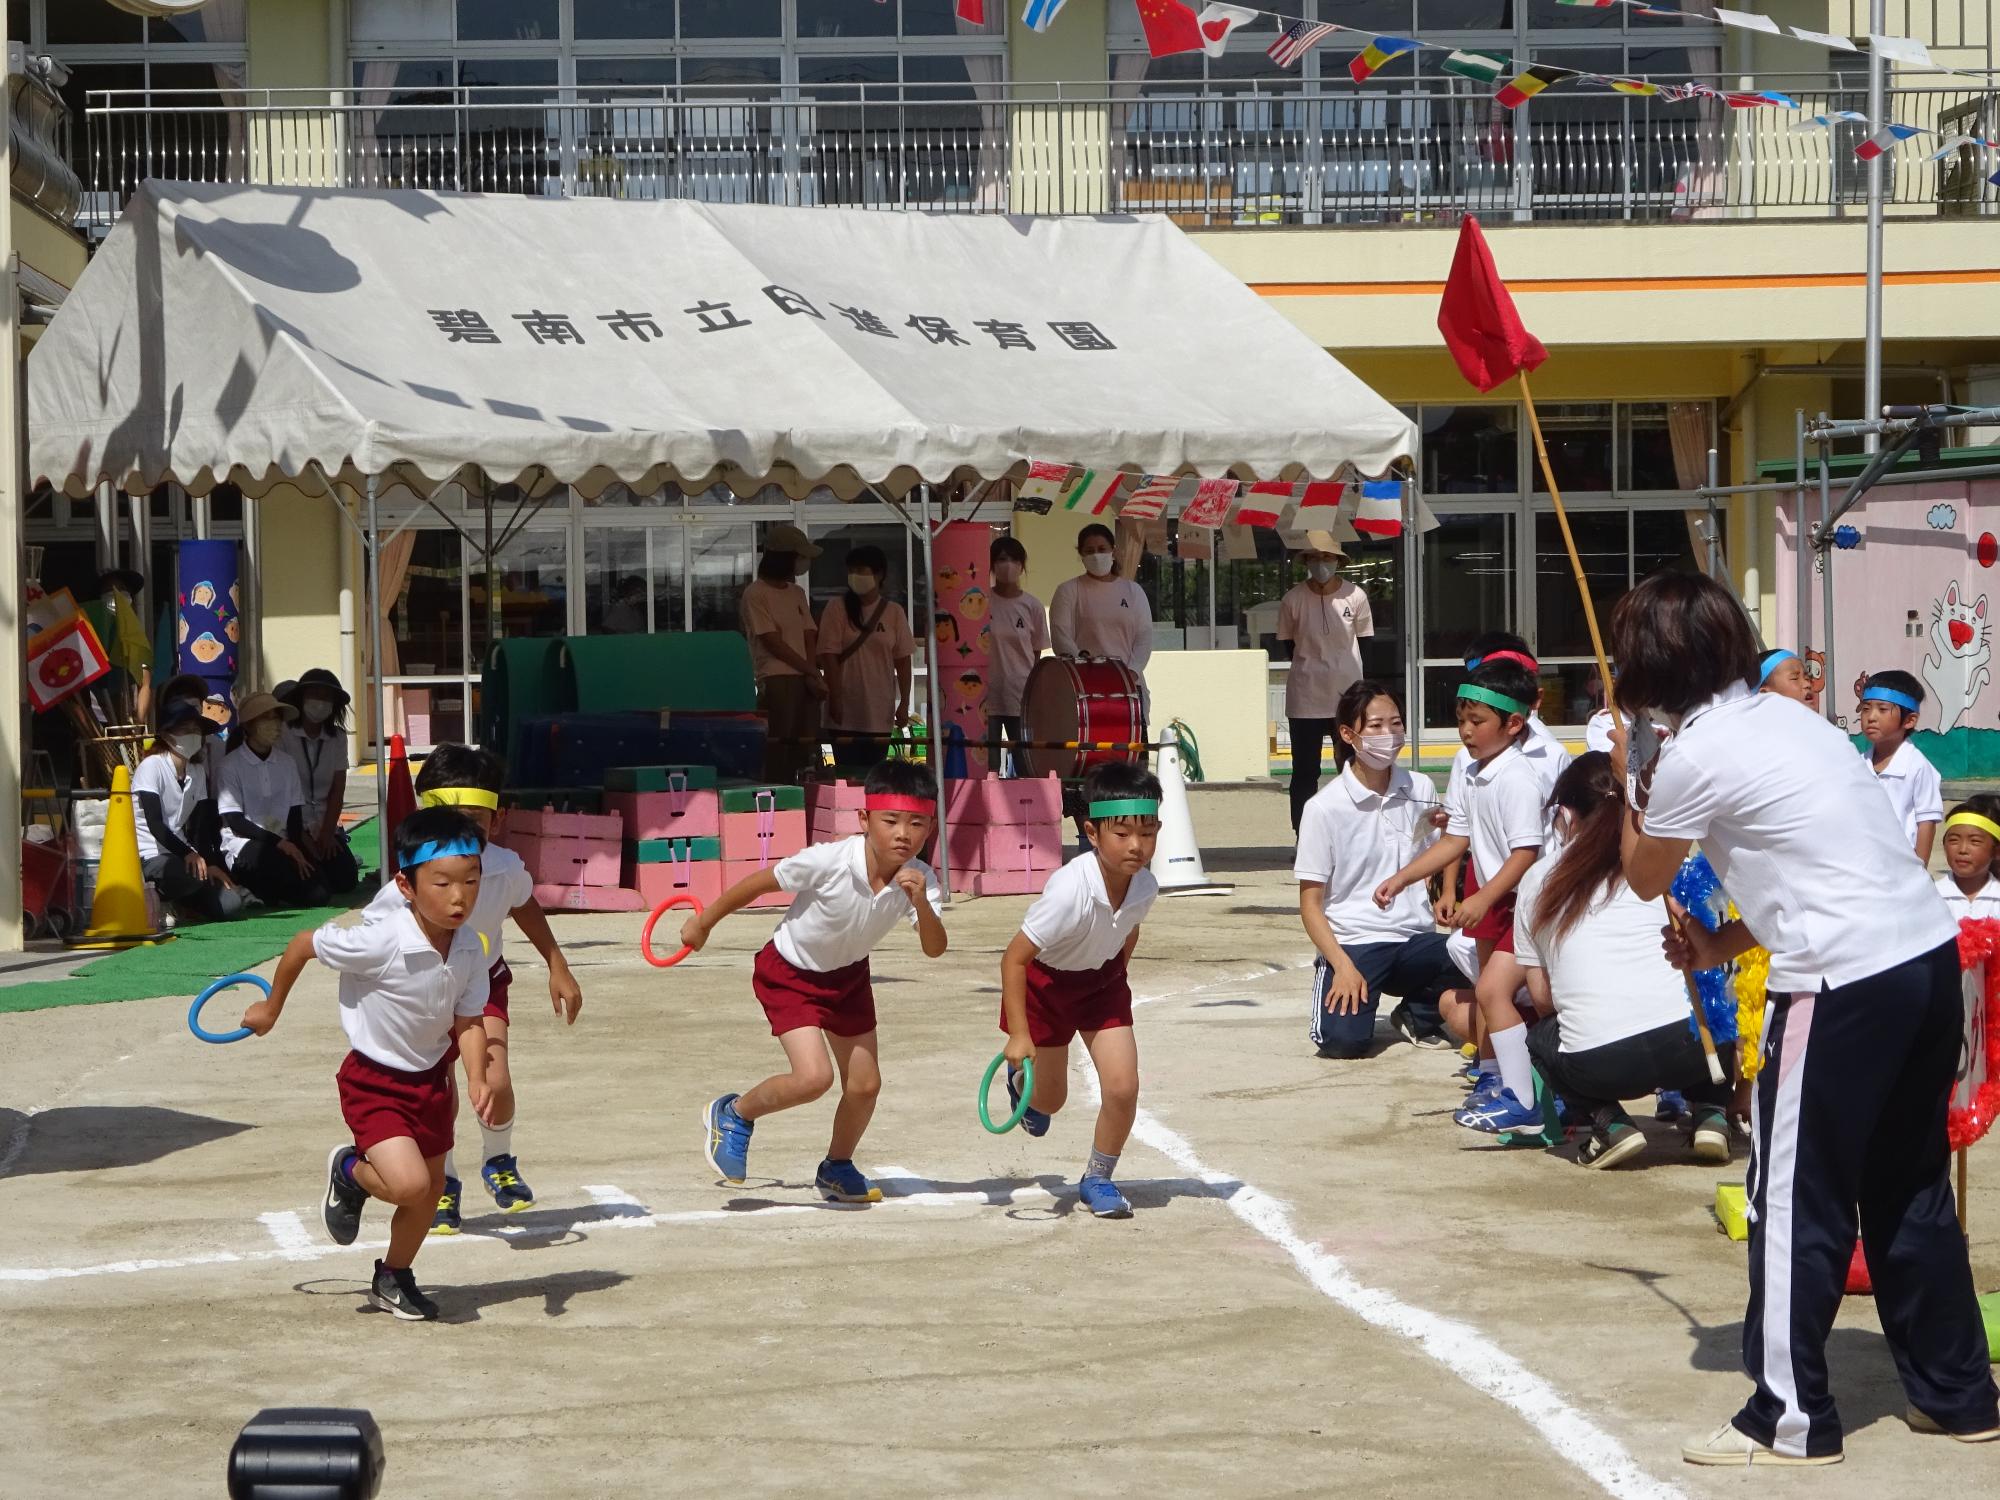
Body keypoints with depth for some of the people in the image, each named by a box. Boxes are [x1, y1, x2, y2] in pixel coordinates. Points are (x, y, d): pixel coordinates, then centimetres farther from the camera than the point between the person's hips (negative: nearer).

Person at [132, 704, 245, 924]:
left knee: (231, 905, -13)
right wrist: (188, 854, -29)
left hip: (179, 855, 7)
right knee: (196, 875, -38)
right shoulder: (152, 766, -9)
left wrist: (212, 863, -8)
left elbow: (202, 826, 7)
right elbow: (154, 823, -19)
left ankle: (171, 900, 10)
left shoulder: (197, 772, 13)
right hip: (149, 855, -7)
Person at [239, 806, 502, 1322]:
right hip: (373, 1081, -6)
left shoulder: (470, 950, -13)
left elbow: (468, 1023, -3)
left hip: (430, 1077, 6)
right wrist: (272, 1007, 2)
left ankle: (394, 1278, 42)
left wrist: (477, 1079, -22)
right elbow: (304, 944, -14)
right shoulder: (378, 943, -29)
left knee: (430, 1190, 16)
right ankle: (350, 1172, 14)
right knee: (409, 1184, -21)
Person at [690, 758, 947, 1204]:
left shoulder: (919, 880, -21)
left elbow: (935, 950, -29)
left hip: (848, 976, 5)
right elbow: (759, 883, -19)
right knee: (814, 1077, -20)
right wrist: (704, 921, -6)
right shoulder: (829, 861, -34)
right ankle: (733, 1115, 8)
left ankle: (836, 1169, 33)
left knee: (865, 1085, 6)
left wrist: (920, 903, -47)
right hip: (789, 972, -5)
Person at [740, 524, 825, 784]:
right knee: (777, 750, -10)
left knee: (806, 750, 1)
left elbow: (809, 638, 13)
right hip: (775, 681, -7)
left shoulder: (796, 593, 20)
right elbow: (773, 643, -8)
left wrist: (811, 676, -4)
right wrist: (812, 672, -7)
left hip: (805, 680, 7)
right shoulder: (755, 594, -3)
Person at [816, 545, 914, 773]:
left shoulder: (894, 612, 4)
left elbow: (903, 661, 6)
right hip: (846, 712, -2)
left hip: (880, 713, 2)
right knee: (847, 772, -3)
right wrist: (835, 699, -11)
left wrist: (904, 703, 2)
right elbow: (829, 656, -5)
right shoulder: (837, 608, -1)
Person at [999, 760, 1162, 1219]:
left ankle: (1097, 1180, 14)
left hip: (1103, 980, 3)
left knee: (1122, 1086, -11)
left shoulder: (1145, 887, -21)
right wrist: (1018, 1034, -28)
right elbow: (1014, 958, -29)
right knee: (1049, 1099, 13)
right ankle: (1021, 1077, 52)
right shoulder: (1070, 889, -38)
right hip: (1046, 980, -3)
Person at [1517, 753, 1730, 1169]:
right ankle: (1711, 1114, 15)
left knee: (1540, 1039, 33)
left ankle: (1606, 1121, 8)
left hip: (1597, 1065, -1)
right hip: (1688, 1045, 1)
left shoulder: (1537, 881, 16)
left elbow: (1541, 994, 16)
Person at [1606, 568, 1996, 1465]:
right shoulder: (1783, 714, 15)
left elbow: (1645, 879, 7)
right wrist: (1726, 944, 17)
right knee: (1911, 1189, 19)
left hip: (1845, 986, -8)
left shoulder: (1694, 755, -9)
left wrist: (1626, 784, 21)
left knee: (1799, 1201, 2)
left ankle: (1790, 1418, 8)